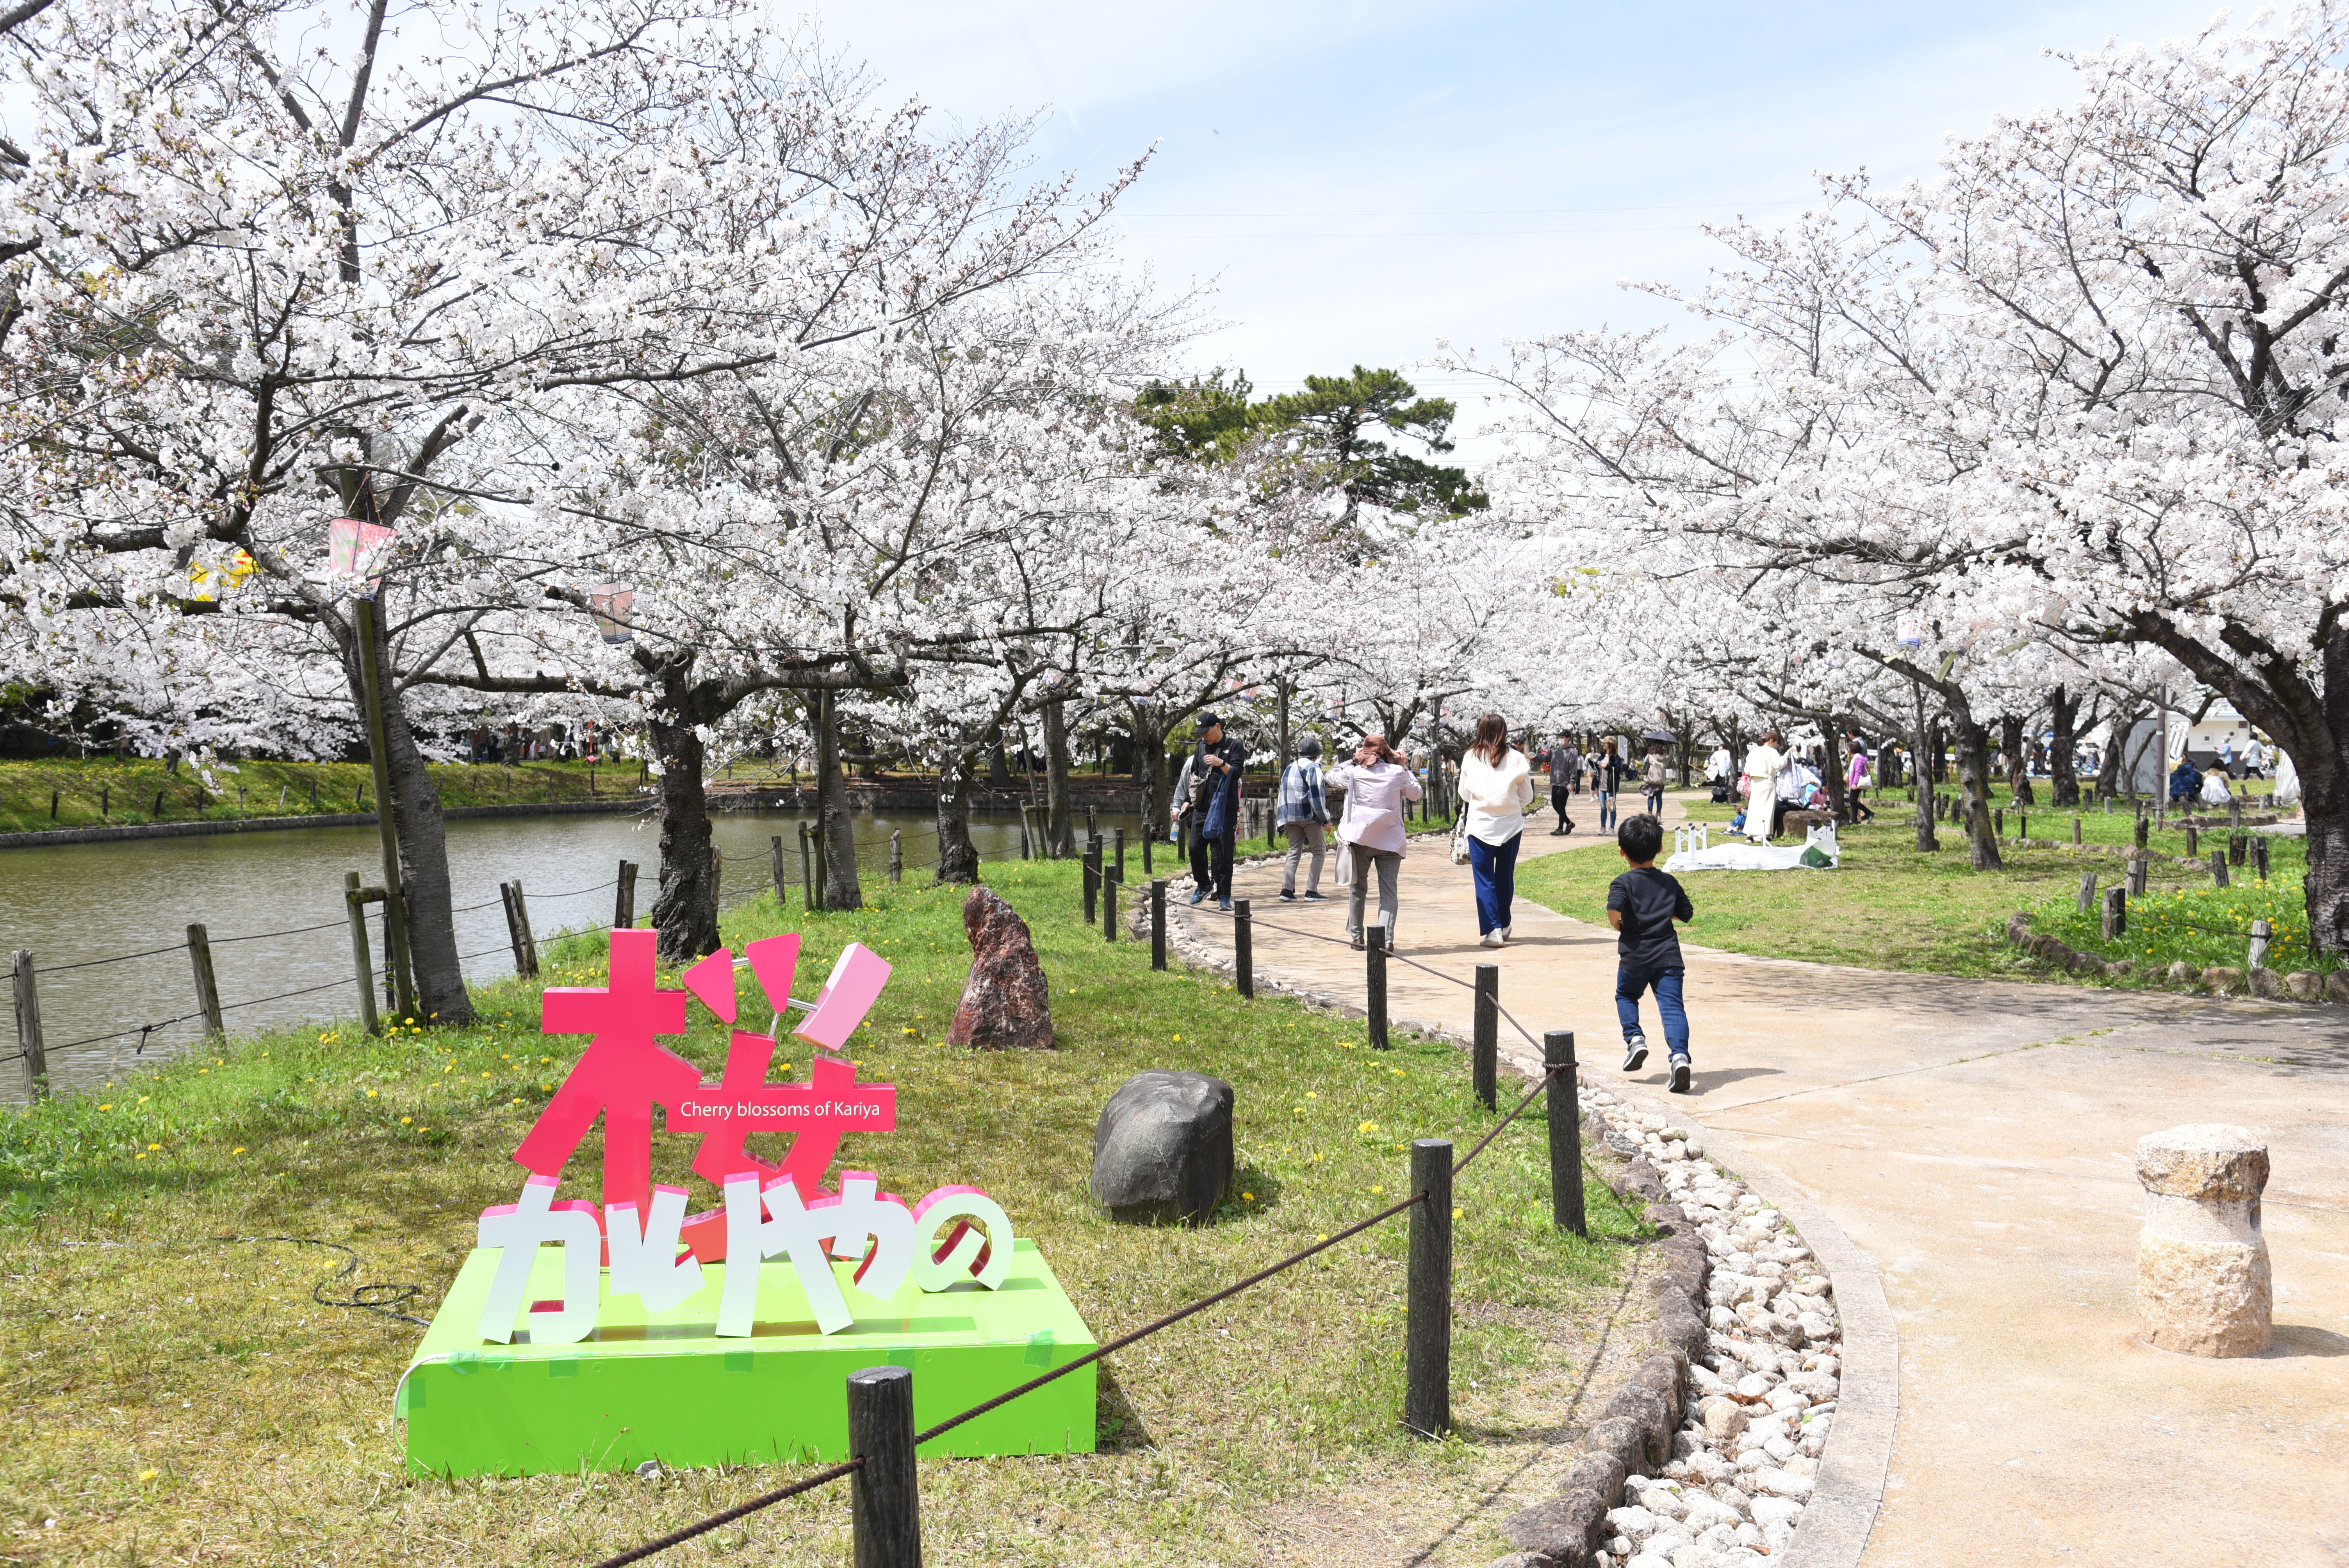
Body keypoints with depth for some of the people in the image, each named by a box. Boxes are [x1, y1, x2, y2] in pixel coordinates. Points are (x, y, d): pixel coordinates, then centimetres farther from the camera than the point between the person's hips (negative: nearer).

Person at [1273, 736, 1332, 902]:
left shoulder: (1290, 768, 15)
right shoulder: (1313, 768, -7)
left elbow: (1282, 795, 16)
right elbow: (1317, 796, -12)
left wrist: (1282, 821, 19)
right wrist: (1326, 819, -7)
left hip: (1291, 818, 6)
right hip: (1310, 817, -6)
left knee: (1294, 852, 11)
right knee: (1319, 851, 4)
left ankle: (1287, 890, -1)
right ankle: (1312, 891, -3)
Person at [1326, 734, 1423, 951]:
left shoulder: (1354, 773, -2)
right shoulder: (1398, 773, 0)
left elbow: (1330, 777, 17)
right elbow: (1416, 793, 15)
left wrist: (1352, 761, 22)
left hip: (1360, 838, 0)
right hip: (1391, 840, 0)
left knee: (1358, 887, 15)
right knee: (1389, 890, -1)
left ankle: (1356, 935, 20)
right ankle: (1387, 938, -15)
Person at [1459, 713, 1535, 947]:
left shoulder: (1470, 757, -3)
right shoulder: (1516, 758, -3)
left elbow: (1464, 794, 6)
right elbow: (1527, 796, 3)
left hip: (1480, 824, -2)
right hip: (1511, 824, 2)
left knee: (1484, 878, 1)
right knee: (1505, 876, 15)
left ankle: (1492, 929, -12)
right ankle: (1503, 926, 27)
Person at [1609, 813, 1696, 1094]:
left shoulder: (1623, 883, -5)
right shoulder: (1670, 882, 8)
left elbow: (1614, 911, -22)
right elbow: (1687, 914, 15)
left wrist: (1619, 926, -1)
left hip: (1634, 957, -2)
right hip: (1668, 956, 2)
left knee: (1625, 997, 23)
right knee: (1672, 1006, -6)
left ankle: (1635, 1038, 3)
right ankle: (1679, 1054, -26)